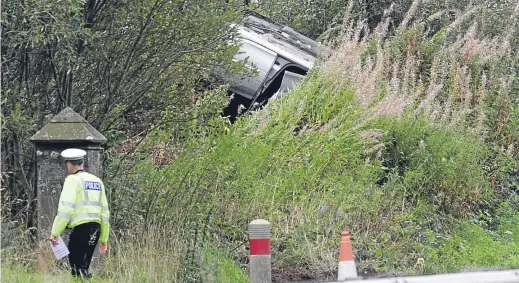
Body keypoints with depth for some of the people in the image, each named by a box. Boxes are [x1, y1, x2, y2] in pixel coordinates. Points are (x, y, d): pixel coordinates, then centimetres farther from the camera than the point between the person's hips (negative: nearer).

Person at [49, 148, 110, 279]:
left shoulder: (73, 180, -3)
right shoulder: (97, 181, 19)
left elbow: (65, 209, -13)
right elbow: (104, 211, 21)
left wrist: (55, 233, -11)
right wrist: (104, 239, 27)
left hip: (81, 227, -8)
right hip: (96, 228, 8)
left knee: (77, 268, -8)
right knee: (83, 267, 14)